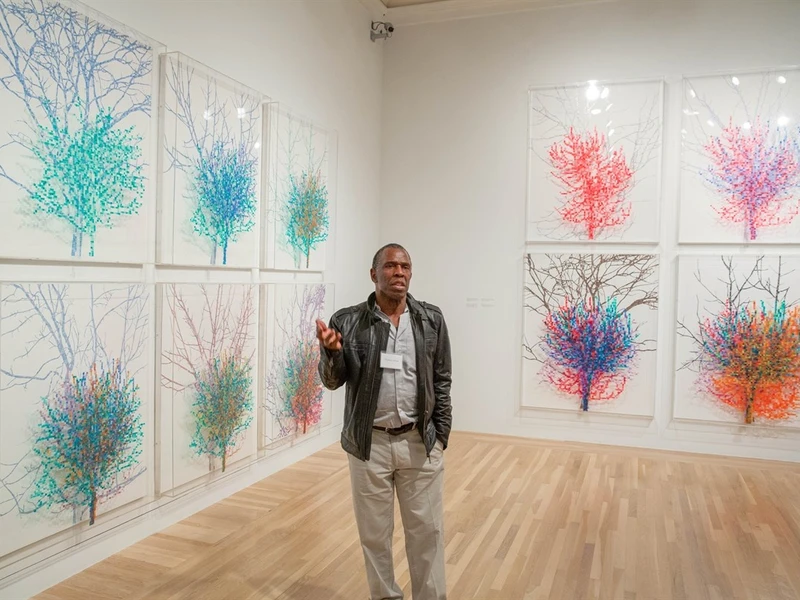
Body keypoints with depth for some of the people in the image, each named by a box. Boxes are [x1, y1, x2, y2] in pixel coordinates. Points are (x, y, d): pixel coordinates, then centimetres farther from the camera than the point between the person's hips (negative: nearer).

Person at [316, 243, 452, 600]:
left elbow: (442, 382, 4)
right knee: (374, 531, 14)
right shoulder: (348, 322, -6)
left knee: (427, 529, 10)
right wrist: (333, 352, -24)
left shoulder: (432, 320, -1)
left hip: (420, 441, 1)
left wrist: (440, 435, 3)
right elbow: (333, 382, -3)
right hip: (369, 443, 0)